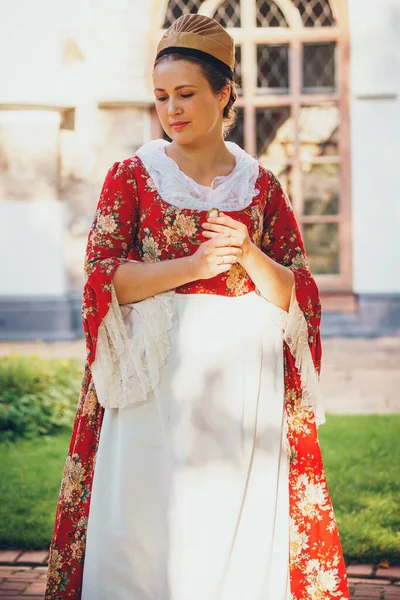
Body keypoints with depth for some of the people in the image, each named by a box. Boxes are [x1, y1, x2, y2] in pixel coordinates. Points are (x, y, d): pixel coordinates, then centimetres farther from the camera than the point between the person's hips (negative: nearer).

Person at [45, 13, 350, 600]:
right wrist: (192, 266, -15)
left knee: (241, 520, 3)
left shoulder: (262, 187, 8)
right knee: (153, 518, -1)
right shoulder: (131, 176, 4)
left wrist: (250, 255, -13)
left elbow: (295, 294, 6)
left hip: (244, 375, 2)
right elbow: (102, 278, -4)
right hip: (158, 377, -1)